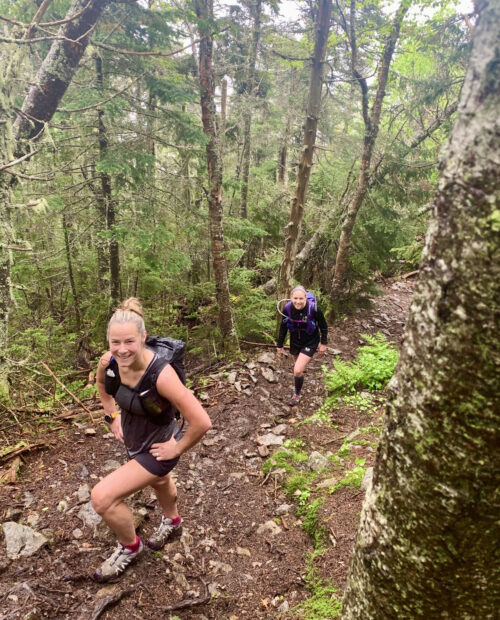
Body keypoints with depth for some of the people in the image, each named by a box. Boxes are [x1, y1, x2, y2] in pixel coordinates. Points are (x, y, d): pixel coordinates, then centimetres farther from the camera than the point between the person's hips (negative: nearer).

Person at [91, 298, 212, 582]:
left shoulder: (161, 375, -39)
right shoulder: (110, 361, -21)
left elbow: (202, 422, -37)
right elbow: (102, 383, 6)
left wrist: (177, 449, -22)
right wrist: (113, 417, 3)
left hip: (157, 447, -7)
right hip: (133, 441, 7)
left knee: (102, 497, -14)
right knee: (159, 480, 32)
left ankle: (130, 547, 19)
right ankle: (173, 522, 66)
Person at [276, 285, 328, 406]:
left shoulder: (314, 309, -26)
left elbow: (323, 327, -10)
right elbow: (283, 327, -1)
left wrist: (323, 343, -3)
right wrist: (279, 345, 5)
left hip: (310, 343, -4)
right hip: (295, 342, 4)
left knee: (298, 370, -13)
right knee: (298, 367, 21)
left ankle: (296, 394, 13)